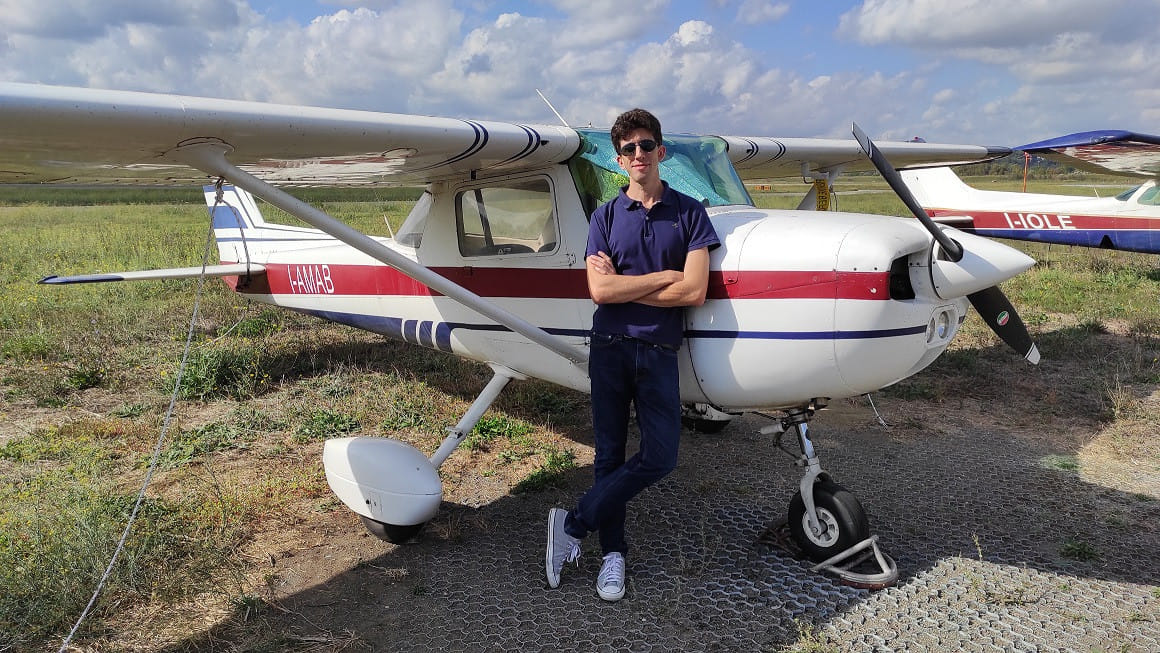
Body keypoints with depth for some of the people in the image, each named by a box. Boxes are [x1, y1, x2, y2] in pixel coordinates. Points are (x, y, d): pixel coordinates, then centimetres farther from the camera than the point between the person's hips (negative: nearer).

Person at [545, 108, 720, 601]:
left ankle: (573, 523, 10)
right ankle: (613, 553, 20)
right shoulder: (606, 217, 6)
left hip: (658, 349, 0)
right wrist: (665, 275, -9)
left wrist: (622, 285, -7)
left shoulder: (689, 213, 3)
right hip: (610, 345, 1)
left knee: (660, 457, -6)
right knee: (609, 455, 6)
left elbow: (695, 292, -9)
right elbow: (599, 290, -8)